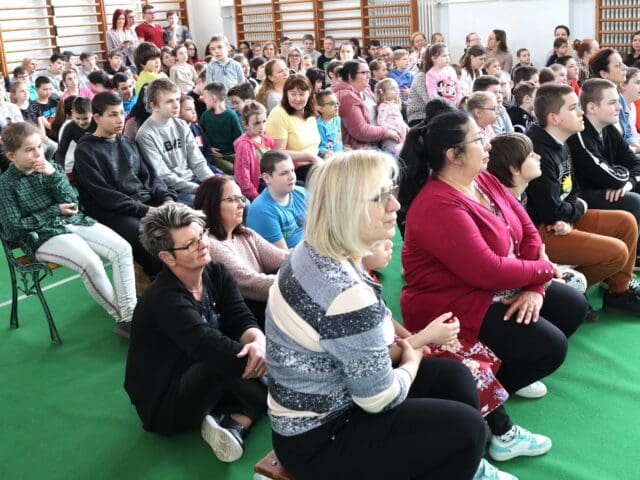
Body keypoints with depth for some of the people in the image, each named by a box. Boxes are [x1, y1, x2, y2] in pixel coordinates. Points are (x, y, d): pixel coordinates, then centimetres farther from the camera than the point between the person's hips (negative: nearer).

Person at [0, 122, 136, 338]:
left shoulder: (51, 168, 10)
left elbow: (72, 203, 3)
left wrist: (54, 175, -12)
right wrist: (54, 212, -7)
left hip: (74, 222, 5)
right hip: (43, 235, -5)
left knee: (123, 248, -18)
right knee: (91, 263, -32)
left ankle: (130, 315, -20)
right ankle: (122, 319, -17)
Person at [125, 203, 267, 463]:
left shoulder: (216, 273, -4)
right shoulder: (165, 300, -27)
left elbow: (242, 320, -12)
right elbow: (210, 346, -38)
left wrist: (258, 341, -35)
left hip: (202, 380, 8)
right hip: (165, 405, -8)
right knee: (228, 357, -33)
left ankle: (234, 424, -19)